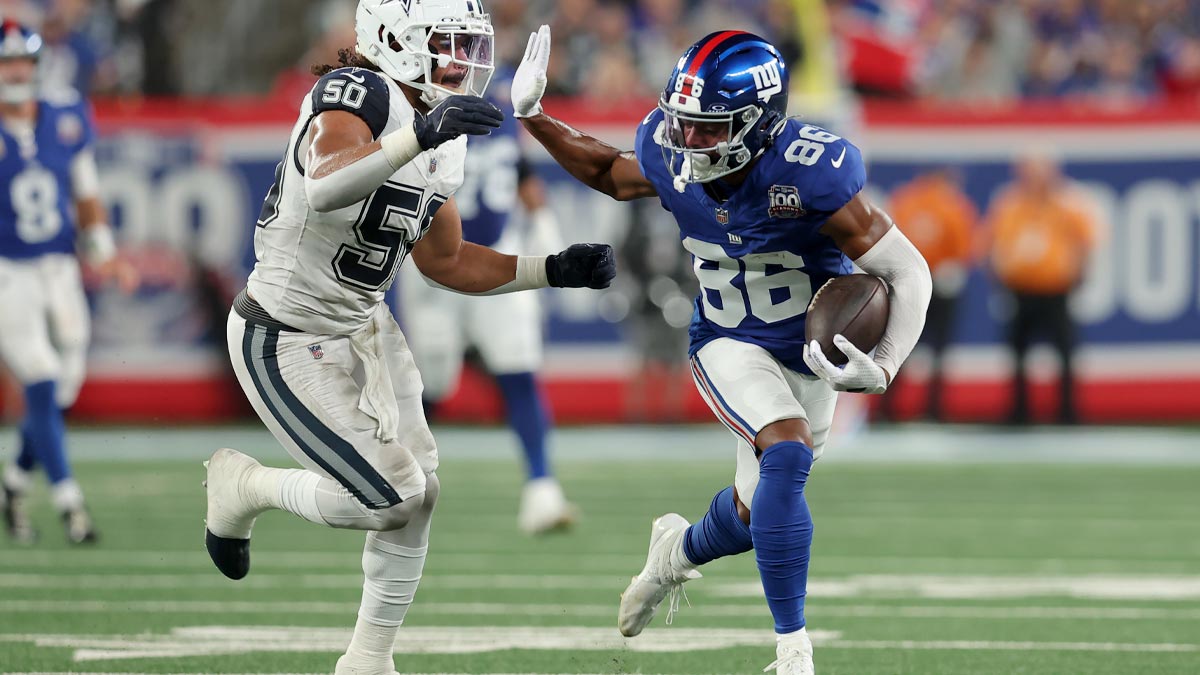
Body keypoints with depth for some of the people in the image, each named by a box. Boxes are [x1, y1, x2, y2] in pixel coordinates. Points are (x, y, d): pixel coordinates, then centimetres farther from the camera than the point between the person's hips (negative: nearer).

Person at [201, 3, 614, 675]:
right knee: (389, 498, -12)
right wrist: (420, 134, -60)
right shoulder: (355, 96, -25)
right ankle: (243, 484, 14)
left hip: (364, 328, 9)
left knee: (420, 492, 9)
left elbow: (446, 261, 15)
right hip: (288, 342, -9)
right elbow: (324, 188, -47)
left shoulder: (443, 141, 4)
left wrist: (554, 270, 5)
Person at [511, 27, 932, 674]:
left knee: (755, 514, 13)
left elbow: (907, 271, -24)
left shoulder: (809, 175, -30)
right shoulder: (670, 158, -17)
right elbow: (609, 174, 9)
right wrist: (533, 118, -3)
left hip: (806, 353, 0)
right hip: (729, 345, 0)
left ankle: (679, 548, 51)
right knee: (786, 456, -28)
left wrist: (882, 368, -38)